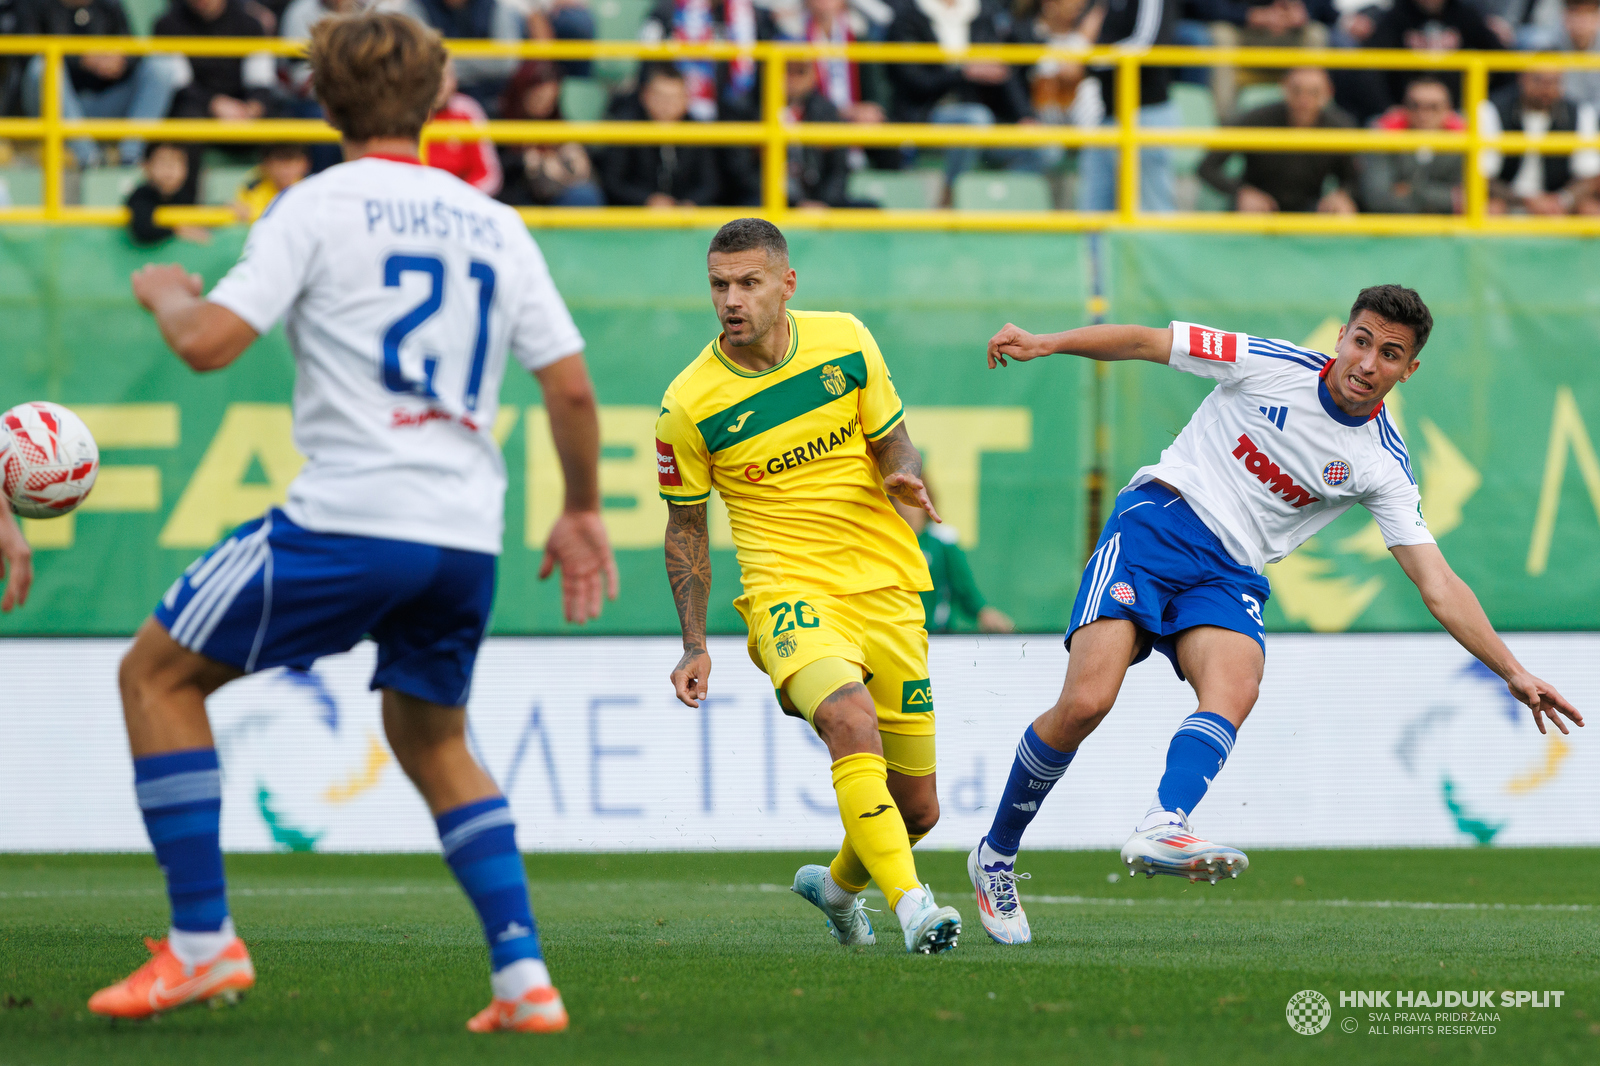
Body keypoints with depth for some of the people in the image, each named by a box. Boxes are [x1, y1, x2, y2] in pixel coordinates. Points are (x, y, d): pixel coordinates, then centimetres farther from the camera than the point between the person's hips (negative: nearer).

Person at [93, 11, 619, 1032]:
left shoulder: (320, 205, -1)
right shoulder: (495, 226, 14)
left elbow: (208, 341, -10)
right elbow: (571, 385, 11)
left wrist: (164, 293, 12)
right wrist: (582, 512, 24)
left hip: (349, 519, -6)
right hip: (468, 536, 6)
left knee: (157, 674, 10)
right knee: (434, 743, 25)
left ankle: (203, 940, 3)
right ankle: (524, 979, 11)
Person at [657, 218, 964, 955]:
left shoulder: (845, 341, -1)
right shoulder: (689, 405, -7)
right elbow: (686, 527, 5)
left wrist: (901, 474, -12)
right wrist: (694, 645, 1)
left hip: (887, 590, 3)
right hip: (789, 594, -3)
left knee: (917, 808, 8)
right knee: (851, 721, -36)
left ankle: (836, 884, 41)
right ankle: (911, 905, -38)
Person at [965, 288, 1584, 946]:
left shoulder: (1383, 466, 2)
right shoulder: (1273, 366, -4)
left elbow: (1438, 584, 2)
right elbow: (1144, 343, 2)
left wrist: (1513, 672, -5)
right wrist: (1046, 343, -10)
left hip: (1230, 573, 3)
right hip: (1157, 523, -3)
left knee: (1237, 688, -31)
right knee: (1085, 703, -20)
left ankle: (1162, 831, -52)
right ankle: (996, 855, -1)